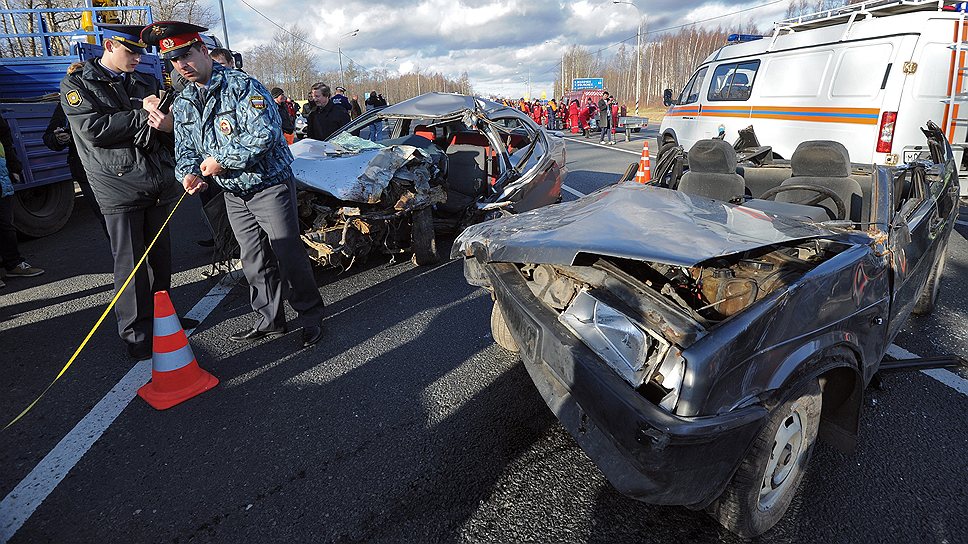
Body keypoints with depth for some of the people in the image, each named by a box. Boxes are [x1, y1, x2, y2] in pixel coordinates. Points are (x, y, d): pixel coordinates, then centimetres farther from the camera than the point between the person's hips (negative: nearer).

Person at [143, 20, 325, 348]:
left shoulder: (241, 85, -11)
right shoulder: (182, 104, 11)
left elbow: (265, 133, -23)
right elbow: (185, 150, 15)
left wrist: (222, 160, -19)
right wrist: (188, 174, -8)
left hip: (270, 185, -7)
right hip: (233, 195, 7)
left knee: (289, 255, -4)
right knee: (254, 262, 11)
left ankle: (311, 317, 11)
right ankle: (269, 320, 24)